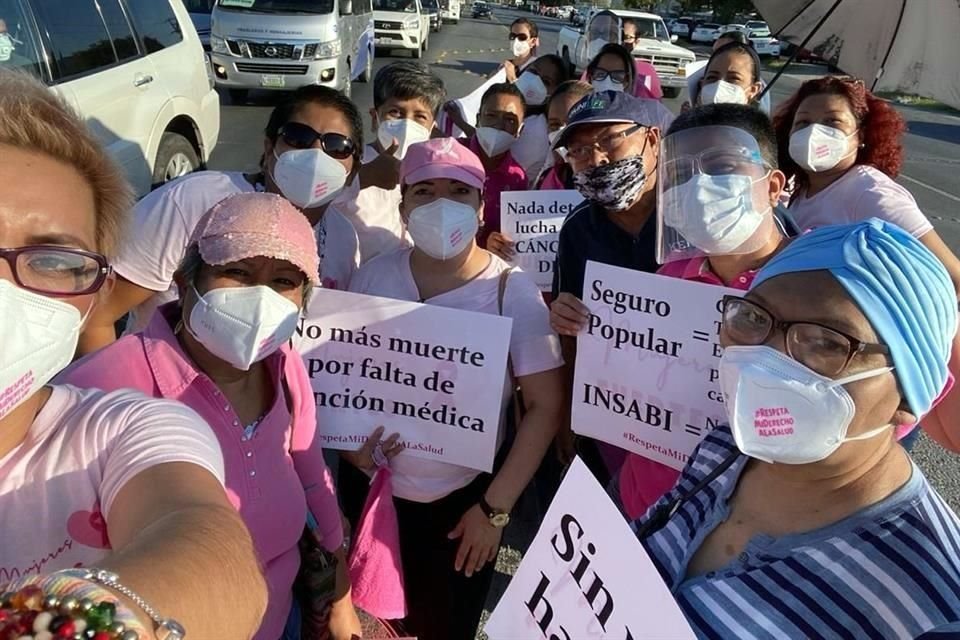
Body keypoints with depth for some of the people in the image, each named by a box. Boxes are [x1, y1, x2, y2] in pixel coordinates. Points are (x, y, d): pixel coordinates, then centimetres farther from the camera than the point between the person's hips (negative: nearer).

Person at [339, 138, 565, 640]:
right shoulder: (373, 276, -7)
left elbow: (545, 405, -13)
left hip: (465, 498, -2)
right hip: (370, 488, 3)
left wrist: (495, 506, -13)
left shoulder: (512, 291, -15)